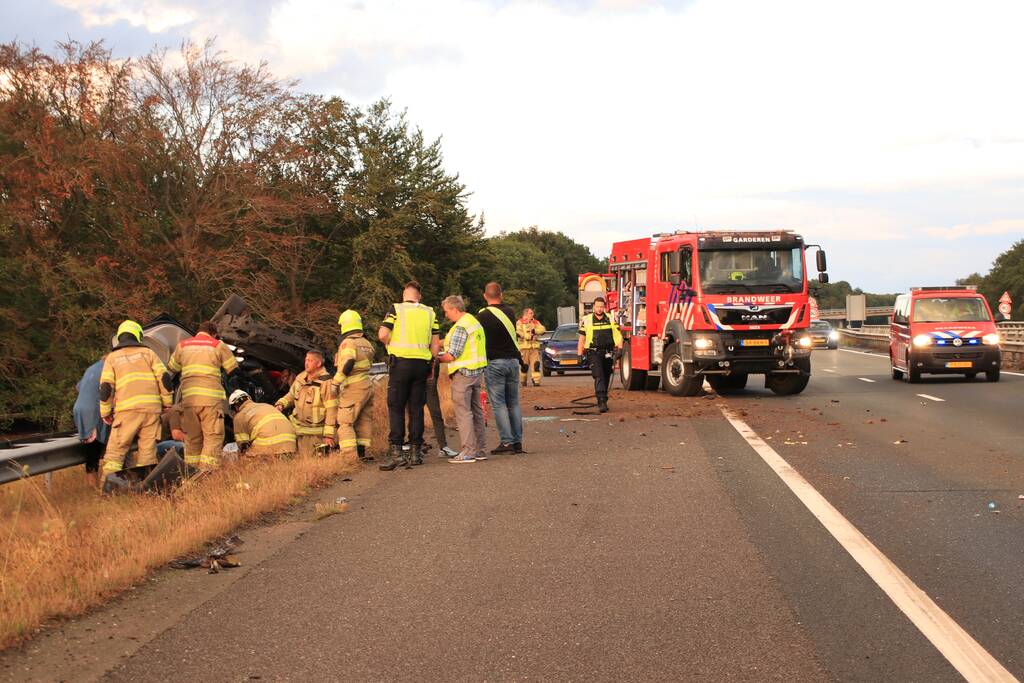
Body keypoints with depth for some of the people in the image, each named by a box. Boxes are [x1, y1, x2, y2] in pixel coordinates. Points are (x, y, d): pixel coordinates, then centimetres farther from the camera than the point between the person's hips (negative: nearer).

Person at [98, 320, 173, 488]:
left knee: (116, 450, 1)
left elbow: (106, 388, 3)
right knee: (148, 450, 5)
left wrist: (105, 413, 11)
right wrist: (167, 403, 14)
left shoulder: (112, 358, 13)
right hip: (151, 406, 1)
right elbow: (164, 378, 6)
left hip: (127, 409, -1)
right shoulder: (147, 353, 15)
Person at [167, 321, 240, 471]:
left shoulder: (182, 345, 16)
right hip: (211, 397, -4)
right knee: (213, 436, -3)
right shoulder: (218, 346, 7)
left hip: (188, 398, 4)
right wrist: (224, 380, 29)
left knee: (192, 437, 11)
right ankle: (208, 472, -14)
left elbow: (171, 369, 25)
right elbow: (234, 371, 10)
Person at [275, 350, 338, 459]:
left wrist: (329, 434, -18)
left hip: (315, 432, -6)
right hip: (299, 427, 6)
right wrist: (281, 404, -2)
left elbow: (331, 410, -17)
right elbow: (291, 395, 21)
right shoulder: (301, 378, 5)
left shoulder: (327, 382, -17)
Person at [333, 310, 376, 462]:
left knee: (345, 423, -6)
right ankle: (362, 452, 12)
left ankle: (350, 455, -14)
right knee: (364, 421, 12)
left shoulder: (348, 343, -12)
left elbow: (347, 364, -24)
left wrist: (335, 382, -17)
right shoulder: (366, 343, 15)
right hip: (368, 385, 8)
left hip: (353, 388, -8)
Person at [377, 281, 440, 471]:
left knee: (396, 408, 0)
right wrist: (432, 365, 17)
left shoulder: (396, 309, -2)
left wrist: (392, 345, 9)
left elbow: (382, 335, -11)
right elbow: (435, 343, 8)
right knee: (416, 409, 8)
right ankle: (416, 451, 9)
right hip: (422, 363, 3)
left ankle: (397, 452, -8)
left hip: (400, 362, -3)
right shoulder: (429, 313, 9)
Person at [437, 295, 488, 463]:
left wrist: (437, 359, -2)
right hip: (477, 370, 10)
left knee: (463, 412, -6)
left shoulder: (460, 327, -16)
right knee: (476, 410, 12)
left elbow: (452, 355, -18)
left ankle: (468, 452, -8)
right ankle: (479, 449, 16)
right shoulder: (475, 322, 15)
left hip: (463, 372, -10)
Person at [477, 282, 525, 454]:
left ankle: (506, 441, -7)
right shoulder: (510, 313, 6)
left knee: (498, 403, -2)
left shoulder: (482, 316, -9)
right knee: (513, 403, 10)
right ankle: (518, 441, 9)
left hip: (494, 363, -5)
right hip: (513, 361, 5)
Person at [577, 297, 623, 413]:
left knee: (606, 378, 10)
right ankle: (602, 401, -26)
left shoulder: (611, 319, 7)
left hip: (608, 353, 3)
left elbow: (618, 334, 6)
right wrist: (579, 354, 7)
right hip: (594, 352, -3)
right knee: (599, 376, -17)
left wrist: (619, 345, -14)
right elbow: (582, 338, 9)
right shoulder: (586, 320, 4)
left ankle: (602, 401, 24)